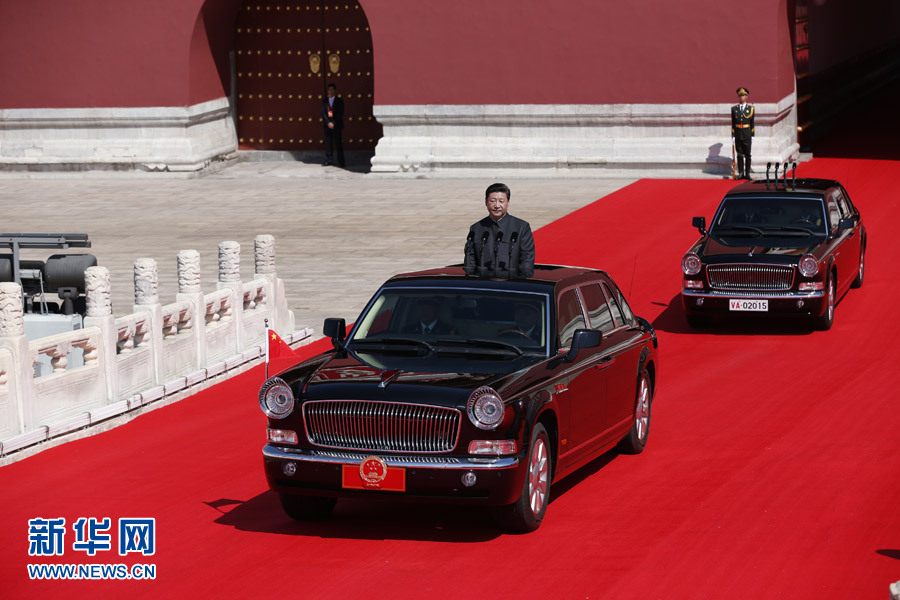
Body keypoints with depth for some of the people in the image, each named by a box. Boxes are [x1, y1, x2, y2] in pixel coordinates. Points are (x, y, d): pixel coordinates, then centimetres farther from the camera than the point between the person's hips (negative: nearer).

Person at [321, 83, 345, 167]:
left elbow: (341, 113, -1)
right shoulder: (324, 101, 11)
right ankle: (328, 161, 6)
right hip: (327, 125, 3)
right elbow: (323, 113, 4)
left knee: (338, 144, -4)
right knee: (328, 144, 2)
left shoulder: (339, 101, 5)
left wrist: (333, 123, -9)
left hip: (336, 125, -3)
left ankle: (340, 163, -3)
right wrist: (328, 123, -10)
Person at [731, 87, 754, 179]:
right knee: (739, 154, 4)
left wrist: (752, 135, 0)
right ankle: (740, 173, 7)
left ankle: (747, 173, 5)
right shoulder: (734, 108, 6)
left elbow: (752, 123, 4)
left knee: (747, 154, 1)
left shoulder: (750, 108, 2)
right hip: (738, 134, 1)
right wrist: (733, 136, 1)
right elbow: (733, 123, 6)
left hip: (747, 134, -1)